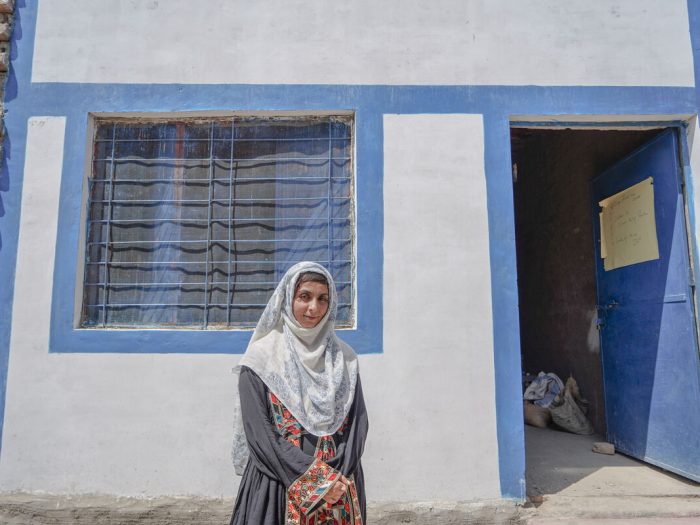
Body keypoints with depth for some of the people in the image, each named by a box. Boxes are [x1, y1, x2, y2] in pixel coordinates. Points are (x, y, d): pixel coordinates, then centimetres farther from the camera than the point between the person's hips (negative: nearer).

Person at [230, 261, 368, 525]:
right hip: (279, 484, -2)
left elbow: (358, 421, 0)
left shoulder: (344, 358, 3)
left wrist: (337, 477, -13)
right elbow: (258, 432, -11)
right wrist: (318, 481, -14)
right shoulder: (261, 357, -7)